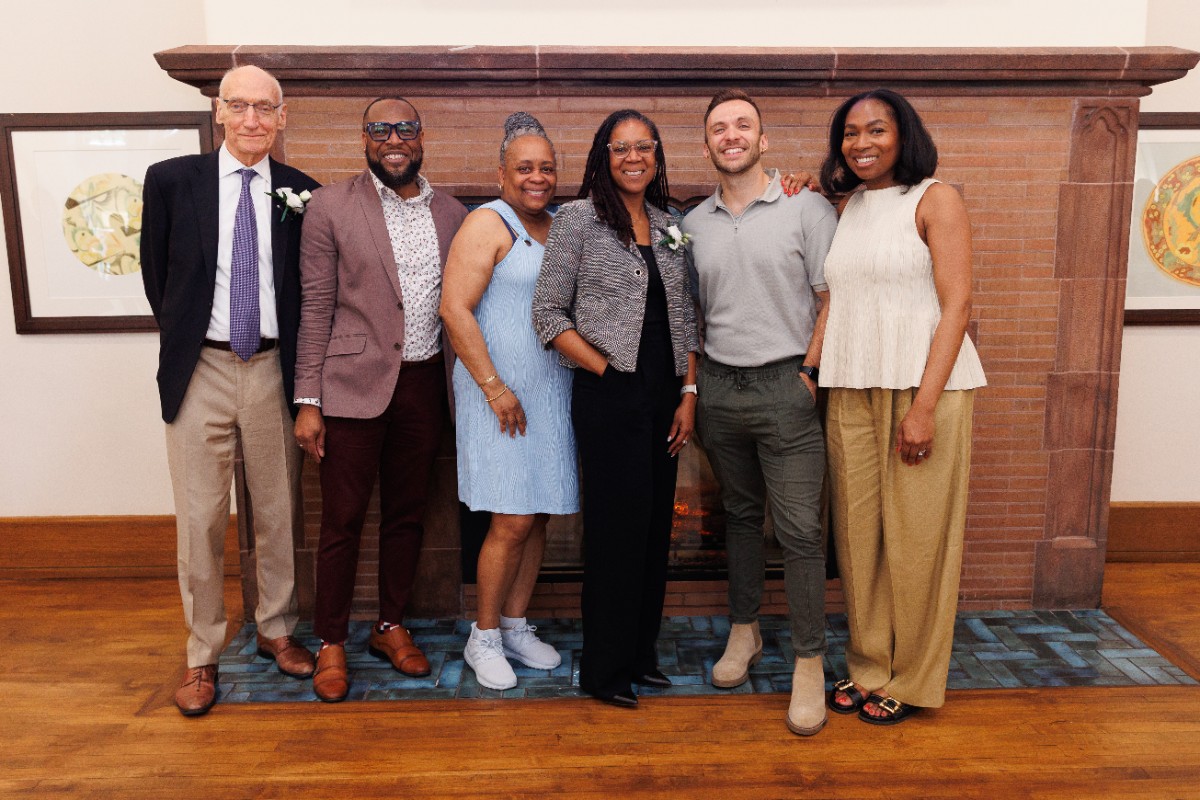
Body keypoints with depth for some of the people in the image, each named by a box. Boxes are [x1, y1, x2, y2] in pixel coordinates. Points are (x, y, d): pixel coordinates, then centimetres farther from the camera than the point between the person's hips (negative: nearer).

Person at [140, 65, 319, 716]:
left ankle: (276, 630, 31)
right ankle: (202, 654, 22)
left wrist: (303, 372, 4)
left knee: (278, 513, 12)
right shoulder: (171, 179, -1)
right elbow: (156, 272, 9)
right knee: (200, 520, 5)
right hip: (200, 370, -1)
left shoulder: (300, 192, 2)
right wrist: (181, 337, 9)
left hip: (273, 370, 1)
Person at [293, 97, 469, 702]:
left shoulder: (452, 215, 8)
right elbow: (315, 308, -3)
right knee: (342, 520, 3)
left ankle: (390, 626, 31)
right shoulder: (331, 207, -2)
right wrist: (308, 402, -7)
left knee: (407, 515, 14)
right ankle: (331, 642, 20)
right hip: (354, 385, -3)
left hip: (423, 384, 4)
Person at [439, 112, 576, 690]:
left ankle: (515, 625, 25)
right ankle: (484, 638, 12)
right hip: (501, 395, -6)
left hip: (553, 396, 7)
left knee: (540, 518, 10)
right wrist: (495, 388, -17)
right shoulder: (488, 225, -7)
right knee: (513, 522, -6)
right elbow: (455, 310, -15)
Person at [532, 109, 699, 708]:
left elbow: (685, 316, 14)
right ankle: (604, 671, 14)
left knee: (656, 524, 11)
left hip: (663, 397, 6)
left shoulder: (668, 226, 13)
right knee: (617, 526, -1)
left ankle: (640, 653, 27)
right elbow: (548, 313, -6)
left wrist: (688, 394, 5)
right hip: (608, 396, -6)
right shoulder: (579, 218, -3)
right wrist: (605, 369, -10)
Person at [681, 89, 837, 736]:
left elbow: (833, 300, -4)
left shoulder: (806, 208, -3)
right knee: (739, 513, 15)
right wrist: (692, 388, 8)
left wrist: (808, 374, -10)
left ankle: (809, 661, 8)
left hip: (784, 386, -4)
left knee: (799, 529, -3)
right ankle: (744, 630, 30)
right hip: (718, 388, 4)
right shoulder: (694, 224, 10)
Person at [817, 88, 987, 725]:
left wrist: (925, 404, -17)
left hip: (923, 387, -5)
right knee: (858, 533, 8)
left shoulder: (935, 200, -2)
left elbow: (957, 305, -10)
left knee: (916, 536, 3)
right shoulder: (847, 209, 14)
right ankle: (869, 666, 24)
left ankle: (912, 681, 19)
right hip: (851, 391, 5)